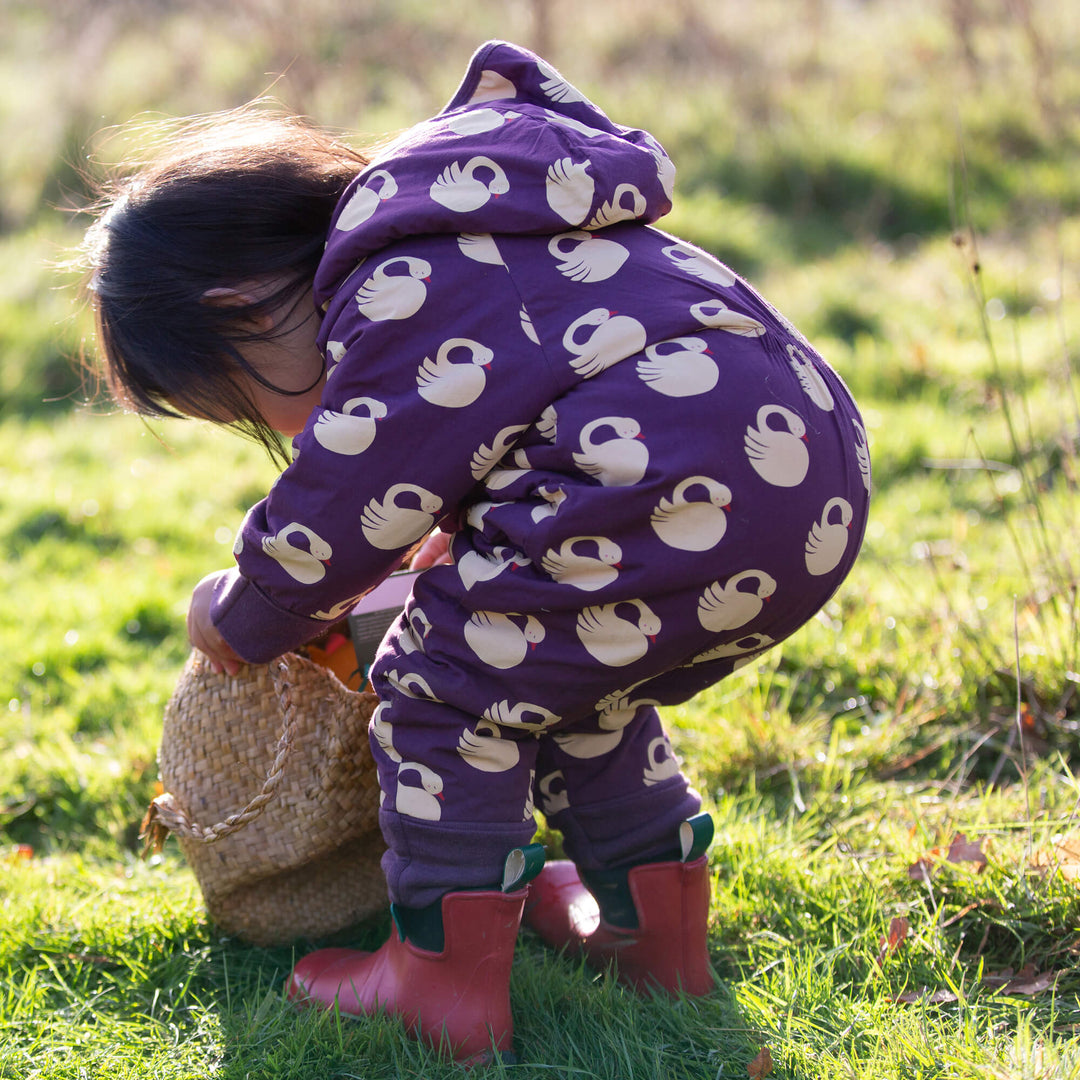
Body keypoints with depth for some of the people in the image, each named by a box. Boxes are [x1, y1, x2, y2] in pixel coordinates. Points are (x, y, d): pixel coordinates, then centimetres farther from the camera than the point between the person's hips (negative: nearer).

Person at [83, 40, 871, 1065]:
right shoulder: (448, 242, 23)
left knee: (444, 683, 4)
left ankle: (447, 979, 13)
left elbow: (331, 520, 0)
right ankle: (656, 925, 37)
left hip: (683, 499, -11)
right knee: (574, 682, 28)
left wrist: (238, 621, 18)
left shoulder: (398, 293, -8)